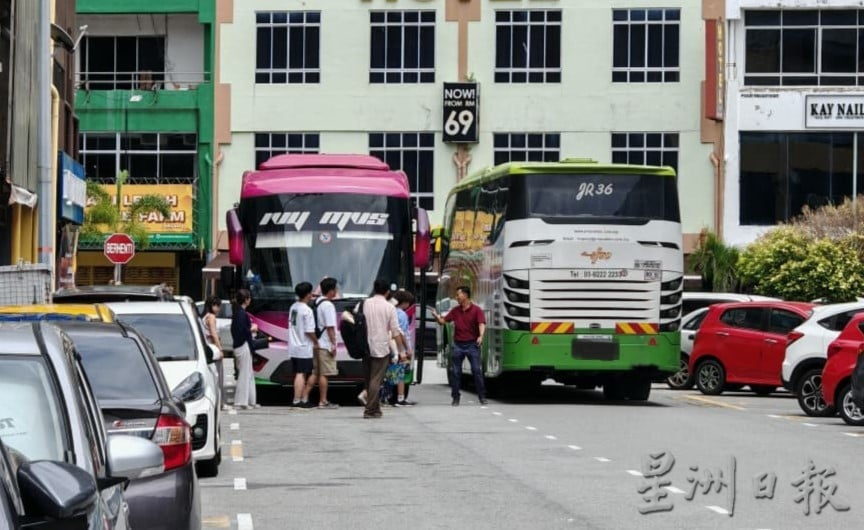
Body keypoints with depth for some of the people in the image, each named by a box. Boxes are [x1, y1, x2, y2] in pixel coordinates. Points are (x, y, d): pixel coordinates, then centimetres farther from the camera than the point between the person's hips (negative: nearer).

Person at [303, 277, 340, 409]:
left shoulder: (317, 302, 10)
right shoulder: (328, 305, -16)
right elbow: (330, 327, -18)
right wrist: (333, 344, -14)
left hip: (316, 343, 8)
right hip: (325, 344, -8)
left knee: (315, 373, 13)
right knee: (324, 374, -2)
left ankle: (304, 397, 10)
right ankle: (323, 401, 2)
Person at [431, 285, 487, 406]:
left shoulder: (476, 310, -4)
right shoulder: (455, 311, 10)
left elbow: (481, 324, -17)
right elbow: (443, 321, 14)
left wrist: (481, 336, -35)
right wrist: (436, 316, -7)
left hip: (472, 344, -4)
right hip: (458, 345, 4)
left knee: (477, 370, -6)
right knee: (455, 372, 3)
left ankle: (482, 397, 0)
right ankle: (455, 398, 10)